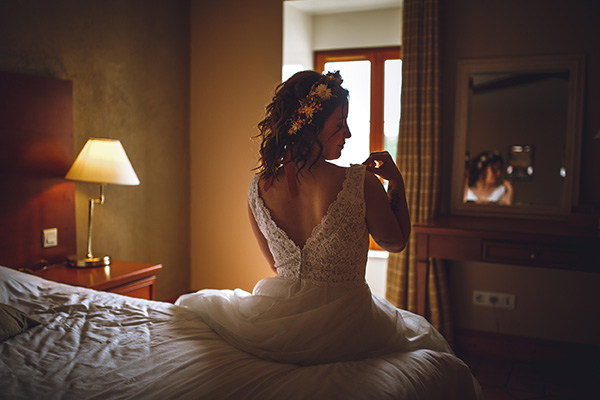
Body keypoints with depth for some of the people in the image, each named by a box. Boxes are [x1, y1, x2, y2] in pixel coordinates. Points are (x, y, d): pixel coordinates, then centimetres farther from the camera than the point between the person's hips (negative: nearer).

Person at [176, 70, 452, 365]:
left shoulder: (258, 188, -6)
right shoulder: (360, 183, -18)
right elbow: (396, 242, 1)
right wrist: (396, 181, 8)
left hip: (274, 333, 2)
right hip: (344, 333, -2)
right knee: (426, 337, 31)